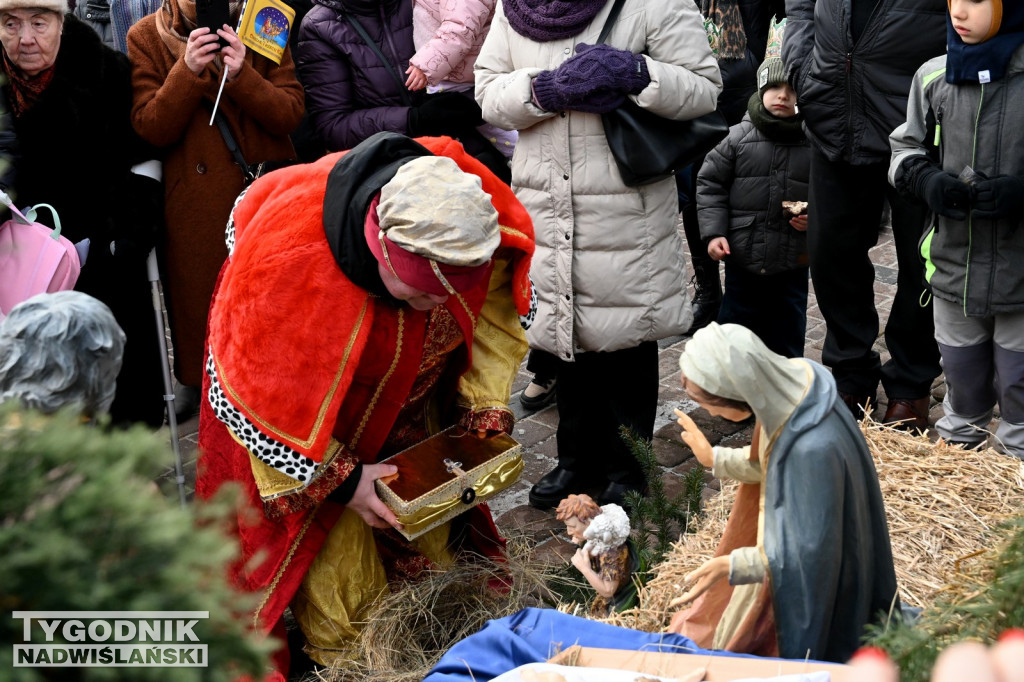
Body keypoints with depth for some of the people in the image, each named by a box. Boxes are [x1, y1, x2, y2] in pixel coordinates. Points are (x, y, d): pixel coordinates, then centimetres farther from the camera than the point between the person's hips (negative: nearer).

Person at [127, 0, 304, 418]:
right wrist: (187, 71, -25)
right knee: (197, 291, 13)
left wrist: (242, 74, -24)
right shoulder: (146, 38, -3)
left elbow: (291, 113, -9)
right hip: (193, 202, 0)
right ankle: (194, 380, 35)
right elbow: (150, 127, -11)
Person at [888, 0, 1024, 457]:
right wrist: (927, 180, -10)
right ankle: (956, 446, 44)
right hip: (954, 264, 3)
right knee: (962, 383, 22)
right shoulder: (934, 77, -3)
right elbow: (907, 148, 10)